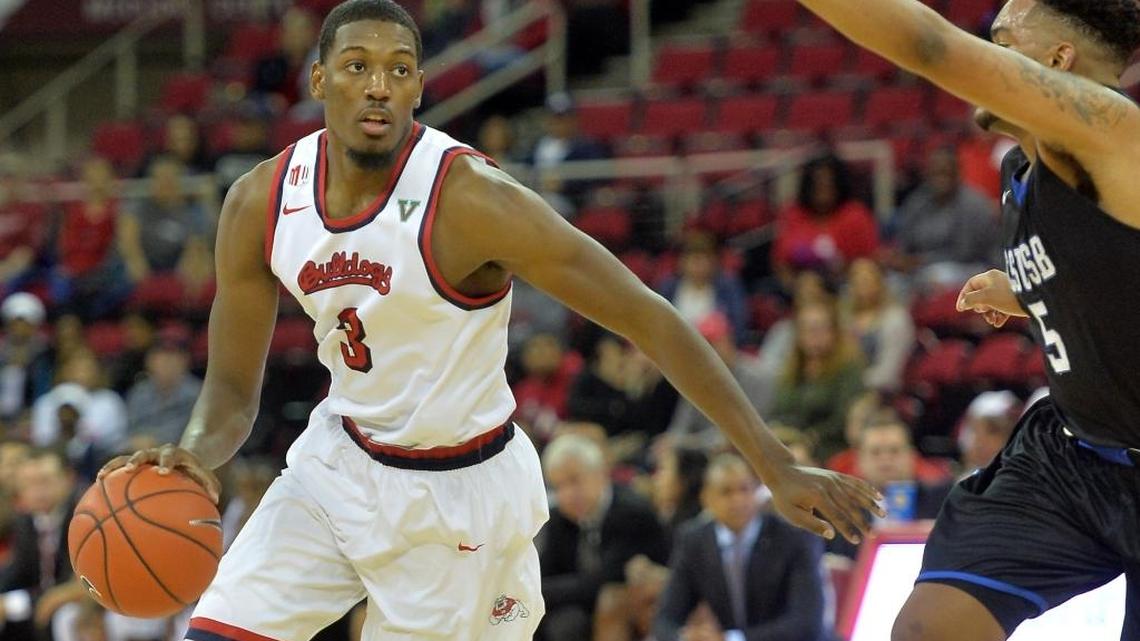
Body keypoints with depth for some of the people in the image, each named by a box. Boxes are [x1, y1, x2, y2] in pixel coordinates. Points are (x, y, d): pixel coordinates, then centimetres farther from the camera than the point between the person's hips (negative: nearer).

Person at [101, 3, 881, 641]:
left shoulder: (470, 199, -25)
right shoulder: (260, 204, -10)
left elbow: (648, 319, -24)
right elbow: (233, 388, -1)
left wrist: (776, 466, -28)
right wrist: (194, 454, -26)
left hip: (460, 492, -5)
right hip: (340, 462, 5)